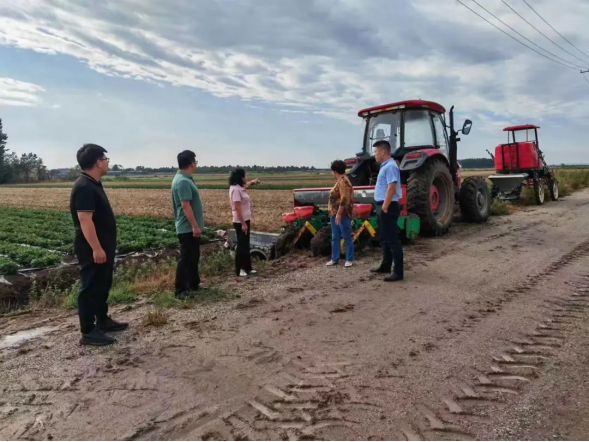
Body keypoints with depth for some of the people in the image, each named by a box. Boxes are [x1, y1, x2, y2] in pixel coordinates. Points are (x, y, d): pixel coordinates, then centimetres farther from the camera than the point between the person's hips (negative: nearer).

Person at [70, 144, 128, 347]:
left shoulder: (94, 184, 12)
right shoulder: (84, 187, -20)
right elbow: (85, 219, -26)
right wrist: (96, 248, -27)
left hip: (104, 247, 10)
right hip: (92, 250, -10)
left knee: (103, 285, 19)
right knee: (91, 287, -2)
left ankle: (103, 321, 32)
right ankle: (88, 332, 7)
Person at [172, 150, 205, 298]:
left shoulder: (185, 179, 12)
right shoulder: (183, 181, -20)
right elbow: (185, 205, -26)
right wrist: (195, 226, -25)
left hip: (190, 227, 10)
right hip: (188, 228, -10)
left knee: (193, 257, 19)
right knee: (186, 258, -4)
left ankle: (194, 284, 31)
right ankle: (181, 291, 4)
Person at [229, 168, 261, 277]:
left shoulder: (240, 188, 9)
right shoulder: (235, 189, -19)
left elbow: (245, 186, 39)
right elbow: (237, 208, -23)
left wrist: (252, 183, 24)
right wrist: (243, 223, -23)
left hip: (245, 220, 10)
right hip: (240, 222, -10)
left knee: (246, 245, 14)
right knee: (241, 245, -1)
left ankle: (247, 268, 23)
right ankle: (239, 269, 9)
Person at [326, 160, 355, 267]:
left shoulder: (343, 182, -16)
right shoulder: (340, 181, 16)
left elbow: (344, 199, -23)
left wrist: (339, 214, -24)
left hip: (342, 214, -10)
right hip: (335, 214, 10)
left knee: (347, 237, -1)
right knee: (335, 237, 12)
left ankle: (349, 259, 7)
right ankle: (335, 259, 20)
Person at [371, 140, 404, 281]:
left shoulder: (390, 166, -16)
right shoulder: (385, 166, 16)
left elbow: (391, 188, -24)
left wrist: (385, 207, -24)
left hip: (388, 207, -11)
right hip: (383, 206, 11)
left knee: (392, 240, -7)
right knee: (385, 239, 18)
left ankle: (398, 272, -3)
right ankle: (386, 266, 29)